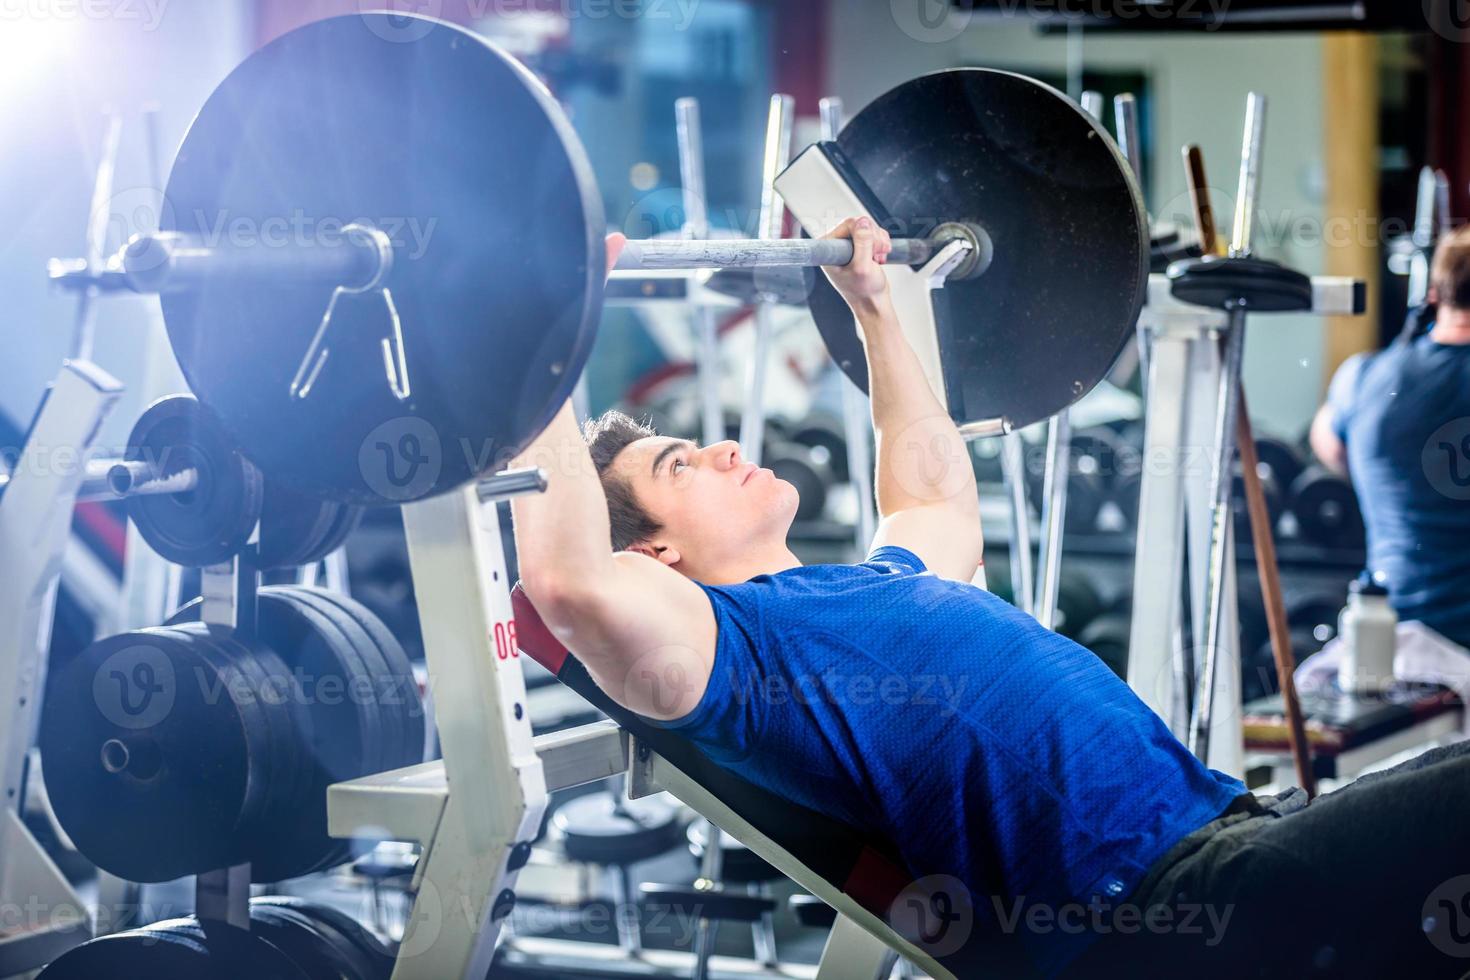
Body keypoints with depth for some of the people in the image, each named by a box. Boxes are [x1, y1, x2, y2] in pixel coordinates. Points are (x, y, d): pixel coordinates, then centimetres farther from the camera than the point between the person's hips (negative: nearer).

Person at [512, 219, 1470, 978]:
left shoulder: (877, 579, 29)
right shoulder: (715, 640, 1)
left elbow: (939, 486, 49)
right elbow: (570, 578, -18)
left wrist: (874, 303, 49)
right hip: (1143, 899, -10)